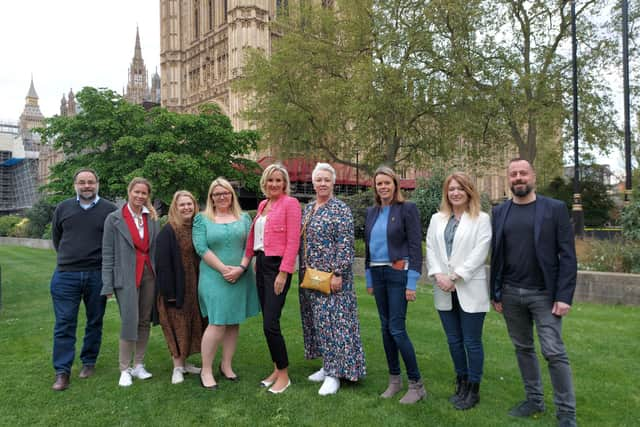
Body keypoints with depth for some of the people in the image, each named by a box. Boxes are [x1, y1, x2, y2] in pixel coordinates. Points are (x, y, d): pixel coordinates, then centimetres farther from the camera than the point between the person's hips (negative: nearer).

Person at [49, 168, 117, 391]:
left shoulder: (110, 210, -3)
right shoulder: (63, 208, 5)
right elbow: (56, 237, 18)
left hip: (97, 275, -1)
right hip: (65, 275, 1)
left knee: (95, 322, 11)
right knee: (64, 324, 1)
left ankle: (89, 362, 27)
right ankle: (62, 372, 9)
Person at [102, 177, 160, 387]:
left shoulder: (151, 218, 8)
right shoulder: (114, 219, -2)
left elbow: (155, 249, 10)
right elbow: (107, 253, -3)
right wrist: (108, 285, -6)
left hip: (149, 275, 4)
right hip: (127, 277, -4)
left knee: (145, 322, 9)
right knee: (129, 322, -5)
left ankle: (139, 365, 23)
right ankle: (125, 370, 11)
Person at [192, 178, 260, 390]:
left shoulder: (244, 218, 10)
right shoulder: (202, 219, 3)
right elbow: (201, 248, -7)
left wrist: (240, 269, -11)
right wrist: (224, 268, -14)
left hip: (241, 278, 3)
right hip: (214, 278, -3)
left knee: (234, 323, 9)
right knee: (217, 324, -7)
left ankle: (226, 365, 23)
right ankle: (206, 370, 8)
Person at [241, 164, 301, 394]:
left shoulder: (290, 203, -7)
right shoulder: (262, 204, 14)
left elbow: (293, 241, -13)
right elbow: (254, 234, 16)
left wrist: (283, 273, -16)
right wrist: (246, 260, 6)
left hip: (278, 266, -7)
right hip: (261, 264, 7)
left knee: (270, 323, -8)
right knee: (267, 321, 12)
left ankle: (284, 374, 9)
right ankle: (277, 369, 26)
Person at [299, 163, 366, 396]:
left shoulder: (340, 209, -9)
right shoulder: (308, 208, 12)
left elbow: (345, 244, -15)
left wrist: (338, 273, -20)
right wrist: (303, 272, 14)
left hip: (330, 276, -7)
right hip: (310, 276, 7)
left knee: (332, 320, -3)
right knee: (317, 320, 12)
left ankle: (334, 374, 7)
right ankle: (327, 365, 25)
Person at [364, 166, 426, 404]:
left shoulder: (407, 209, -6)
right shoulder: (372, 212, 11)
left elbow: (415, 247, -9)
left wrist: (412, 283, -14)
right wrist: (369, 278, 13)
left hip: (398, 273, -6)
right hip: (377, 274, 6)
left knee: (397, 328, -8)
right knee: (385, 327, 11)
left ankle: (416, 384, 7)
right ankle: (394, 379, 24)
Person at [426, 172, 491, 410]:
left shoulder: (481, 219, -1)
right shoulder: (437, 219, 12)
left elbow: (479, 253, -10)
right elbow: (431, 249, 6)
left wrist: (455, 277, -14)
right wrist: (438, 275, -9)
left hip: (470, 290, -4)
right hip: (445, 291, 4)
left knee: (472, 342, 4)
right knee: (454, 340, 14)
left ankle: (473, 390, 20)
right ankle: (461, 384, 30)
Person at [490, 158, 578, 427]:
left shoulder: (555, 209, -3)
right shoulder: (500, 212, 6)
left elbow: (568, 256, -6)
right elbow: (496, 256, 7)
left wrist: (564, 296, -12)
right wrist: (495, 293, 4)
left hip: (544, 294, -3)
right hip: (510, 294, 4)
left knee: (554, 352, -3)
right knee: (523, 348, 13)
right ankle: (534, 400, 29)